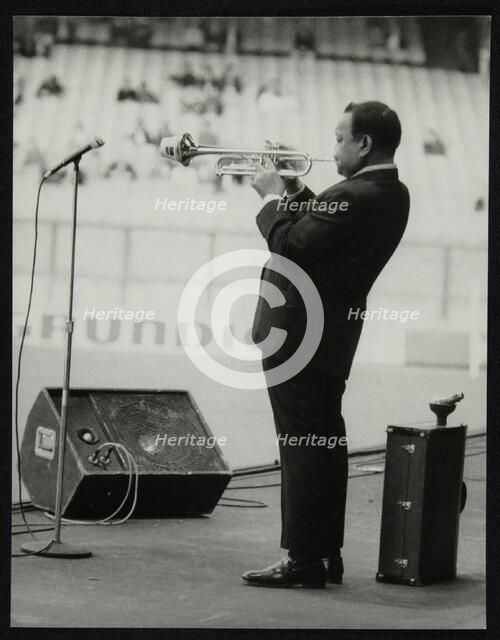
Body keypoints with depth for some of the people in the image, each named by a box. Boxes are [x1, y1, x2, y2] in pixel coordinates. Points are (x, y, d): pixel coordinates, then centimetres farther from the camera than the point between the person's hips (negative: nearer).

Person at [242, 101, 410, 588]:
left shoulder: (356, 197, -22)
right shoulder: (391, 194, 8)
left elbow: (290, 245, -23)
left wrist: (273, 196, -9)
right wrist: (291, 188, 8)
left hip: (298, 329, -10)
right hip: (333, 328, 10)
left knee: (301, 444, -5)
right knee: (324, 442, 16)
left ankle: (302, 560, -1)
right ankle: (326, 552, 23)